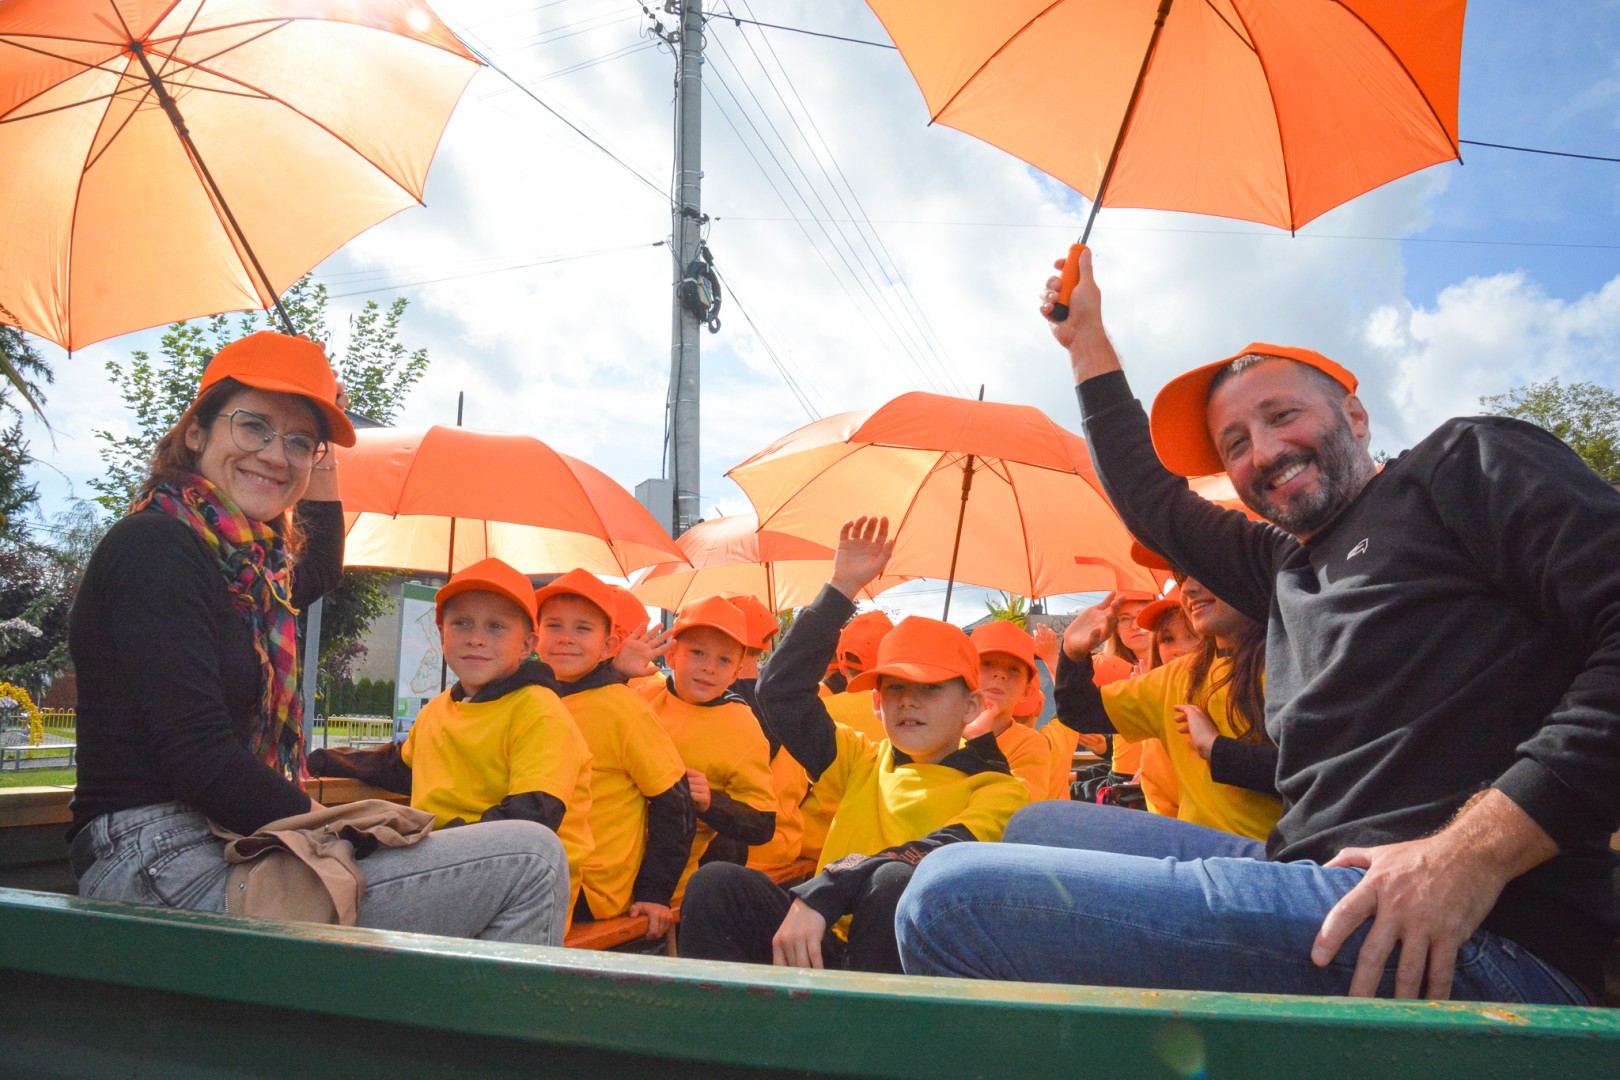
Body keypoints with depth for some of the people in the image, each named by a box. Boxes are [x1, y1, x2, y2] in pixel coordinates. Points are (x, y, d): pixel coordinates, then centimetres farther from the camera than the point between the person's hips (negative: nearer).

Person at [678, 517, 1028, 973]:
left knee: (897, 879, -35)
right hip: (829, 949, 4)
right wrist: (840, 590, 13)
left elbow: (941, 855, -15)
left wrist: (821, 894, -27)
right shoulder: (864, 761, 21)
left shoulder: (998, 789, 6)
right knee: (718, 883, -20)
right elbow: (781, 691, 15)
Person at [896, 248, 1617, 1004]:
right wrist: (1087, 343, 43)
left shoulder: (1468, 460, 6)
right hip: (1318, 884, 9)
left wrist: (1481, 845, -20)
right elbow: (1153, 504, 39)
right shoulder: (1287, 567, 26)